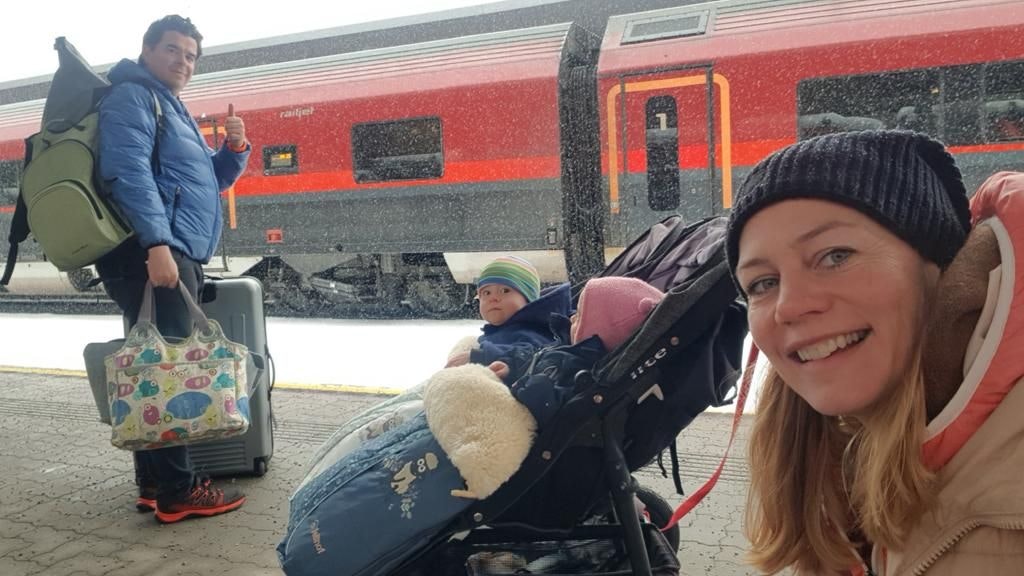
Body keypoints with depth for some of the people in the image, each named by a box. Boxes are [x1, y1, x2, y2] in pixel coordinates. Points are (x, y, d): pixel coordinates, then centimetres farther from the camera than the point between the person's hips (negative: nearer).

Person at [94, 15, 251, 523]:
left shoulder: (172, 108, 28)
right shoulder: (131, 96, -2)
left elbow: (211, 180, 29)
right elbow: (129, 172, -18)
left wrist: (235, 148, 9)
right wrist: (156, 242, -29)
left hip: (178, 256, 10)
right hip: (151, 255, -10)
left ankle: (155, 482, 16)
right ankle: (175, 490, -8)